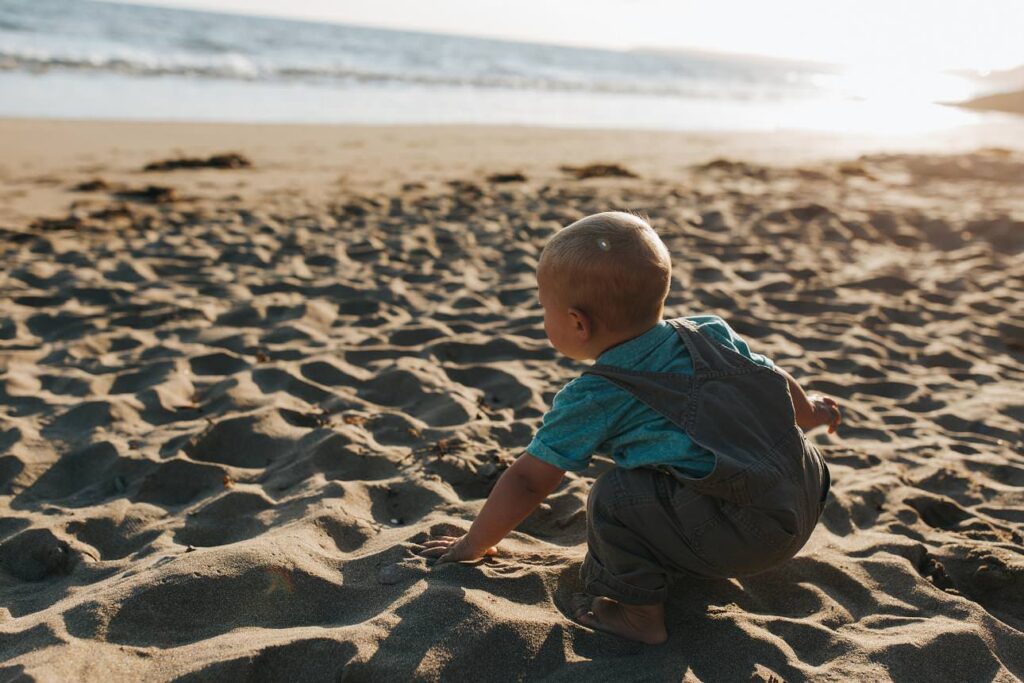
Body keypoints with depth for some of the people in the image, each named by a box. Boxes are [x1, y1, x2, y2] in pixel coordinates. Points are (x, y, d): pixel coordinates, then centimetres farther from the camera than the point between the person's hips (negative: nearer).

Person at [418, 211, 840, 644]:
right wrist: (806, 412, 47)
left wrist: (473, 545, 16)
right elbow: (775, 380, 23)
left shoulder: (592, 399, -5)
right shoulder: (711, 333, 9)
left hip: (743, 534, -8)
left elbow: (527, 481, 2)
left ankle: (639, 612, 4)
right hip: (807, 506, 8)